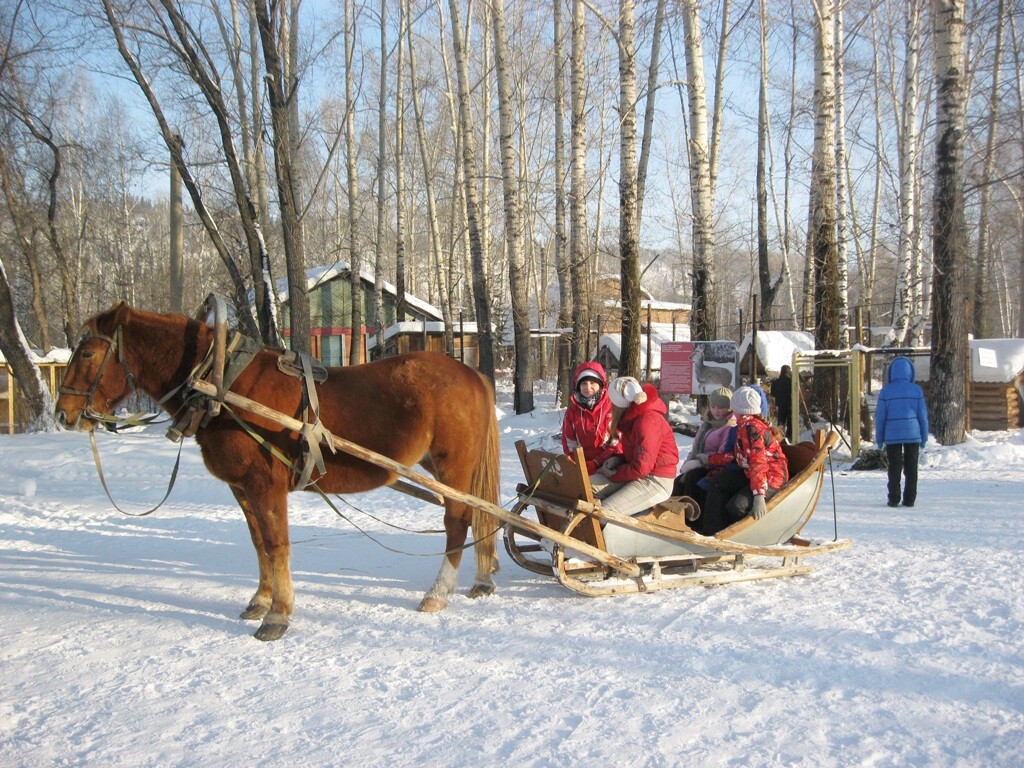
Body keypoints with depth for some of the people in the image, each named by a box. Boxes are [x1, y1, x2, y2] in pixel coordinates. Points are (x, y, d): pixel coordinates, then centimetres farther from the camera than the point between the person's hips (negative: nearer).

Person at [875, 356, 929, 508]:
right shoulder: (916, 390, 0)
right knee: (911, 468, 7)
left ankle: (894, 499, 4)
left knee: (894, 468, 5)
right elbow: (923, 415, 3)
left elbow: (880, 417, -1)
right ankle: (910, 499, 7)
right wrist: (924, 437, 11)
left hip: (892, 436, -1)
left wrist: (879, 438, 6)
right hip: (913, 434, 1)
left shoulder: (885, 391, -4)